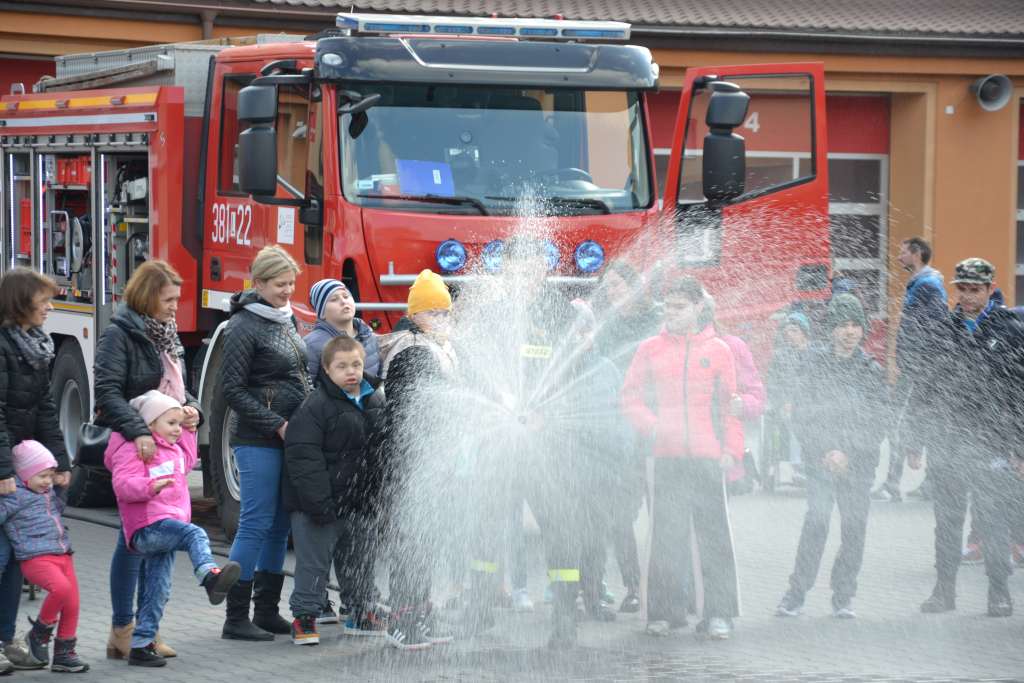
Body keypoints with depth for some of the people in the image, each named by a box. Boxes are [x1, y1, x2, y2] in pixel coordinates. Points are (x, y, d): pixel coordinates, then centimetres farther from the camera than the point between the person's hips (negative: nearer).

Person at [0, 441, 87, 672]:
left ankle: (64, 653, 16)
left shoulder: (50, 492, 18)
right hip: (36, 558, -8)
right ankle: (39, 633, -7)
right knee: (61, 587, -31)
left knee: (72, 603, 2)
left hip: (62, 555, 8)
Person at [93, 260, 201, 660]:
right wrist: (137, 432, -30)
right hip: (134, 451, -8)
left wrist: (192, 409, 1)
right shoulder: (119, 335, -9)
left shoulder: (167, 335, 16)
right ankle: (122, 633, 2)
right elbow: (108, 392, -18)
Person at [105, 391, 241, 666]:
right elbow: (122, 484, -19)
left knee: (157, 592, 9)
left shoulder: (173, 449, 22)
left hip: (165, 533, 10)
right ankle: (209, 574, -61)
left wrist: (189, 430, 27)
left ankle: (141, 644, 14)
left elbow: (188, 461, 39)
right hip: (147, 528, -10)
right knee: (195, 535, -35)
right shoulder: (135, 448, -8)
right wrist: (152, 486, -35)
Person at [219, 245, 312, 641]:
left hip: (290, 438, 8)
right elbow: (233, 389, -13)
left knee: (280, 526, 10)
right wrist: (276, 425, -16)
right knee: (256, 525, -7)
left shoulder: (286, 319, 14)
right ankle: (236, 619, -3)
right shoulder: (244, 327, -11)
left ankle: (267, 611, 17)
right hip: (258, 442, -8)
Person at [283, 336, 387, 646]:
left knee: (361, 559, 17)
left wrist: (378, 496, 14)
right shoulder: (316, 406, -15)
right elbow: (304, 457, -18)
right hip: (321, 504, -6)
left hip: (361, 503, 6)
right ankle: (304, 617, 7)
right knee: (313, 561, -1)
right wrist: (319, 503, -22)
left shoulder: (376, 401, 7)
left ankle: (361, 613, 30)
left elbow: (383, 450, 17)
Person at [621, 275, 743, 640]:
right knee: (666, 535, 0)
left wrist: (731, 449, -1)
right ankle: (665, 612, 7)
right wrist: (652, 425, -8)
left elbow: (730, 404, 9)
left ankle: (719, 613, 3)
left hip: (708, 457, 0)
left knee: (715, 534, -2)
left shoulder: (718, 350, 9)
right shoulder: (650, 349, 11)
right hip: (664, 457, 0)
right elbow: (630, 397, 10)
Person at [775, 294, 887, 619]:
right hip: (819, 461, -2)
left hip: (859, 462, 2)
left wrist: (847, 453, -8)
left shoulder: (871, 370, 9)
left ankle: (843, 597, 11)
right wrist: (825, 452, -8)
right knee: (816, 521, -13)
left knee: (854, 528, 0)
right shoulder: (815, 364, 4)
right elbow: (802, 416, 1)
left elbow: (876, 425, 5)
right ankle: (796, 593, -7)